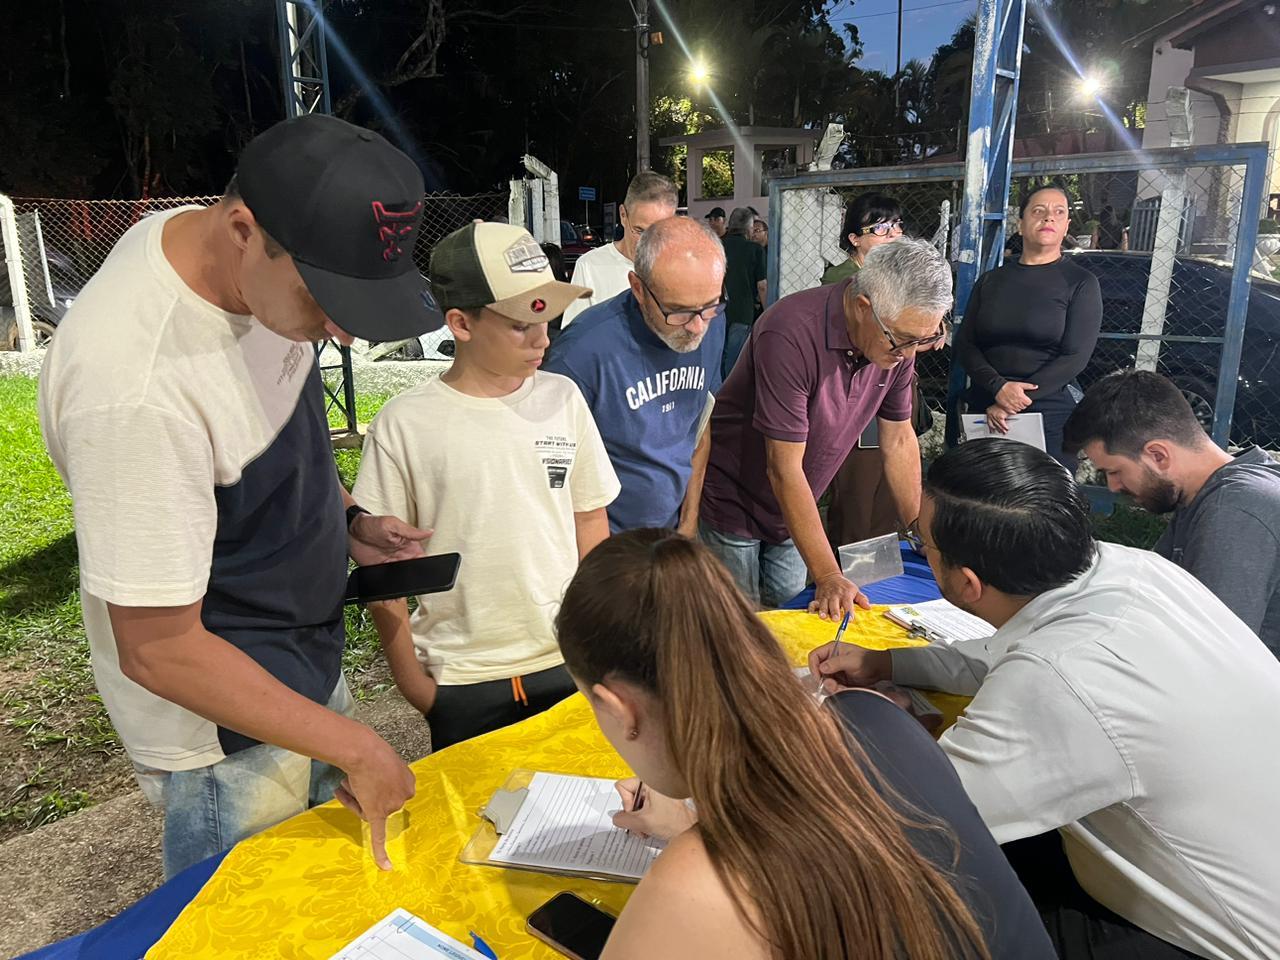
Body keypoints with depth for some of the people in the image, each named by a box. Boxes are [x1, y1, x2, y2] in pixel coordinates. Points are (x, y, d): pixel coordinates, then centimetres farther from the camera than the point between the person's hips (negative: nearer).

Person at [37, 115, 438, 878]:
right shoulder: (135, 386, -35)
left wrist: (345, 518, -5)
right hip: (227, 735, -7)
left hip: (310, 668, 8)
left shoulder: (268, 267, -10)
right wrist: (352, 746, -19)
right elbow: (159, 649, -26)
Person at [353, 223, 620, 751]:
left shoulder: (562, 398, -3)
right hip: (463, 686, -2)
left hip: (566, 663, 3)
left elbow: (590, 519, 5)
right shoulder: (403, 425, -13)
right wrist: (411, 681, -3)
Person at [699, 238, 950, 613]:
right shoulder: (791, 335, -32)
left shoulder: (901, 337, -10)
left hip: (793, 510, 6)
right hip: (734, 501, -6)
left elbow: (899, 441, 2)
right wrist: (829, 577, -29)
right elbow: (784, 469, -30)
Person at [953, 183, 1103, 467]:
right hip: (984, 408, 3)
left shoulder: (1081, 283, 0)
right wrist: (998, 387, -16)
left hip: (1050, 411, -2)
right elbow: (964, 343, 3)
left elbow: (1075, 357, -9)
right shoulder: (990, 280, 10)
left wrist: (1014, 404, -16)